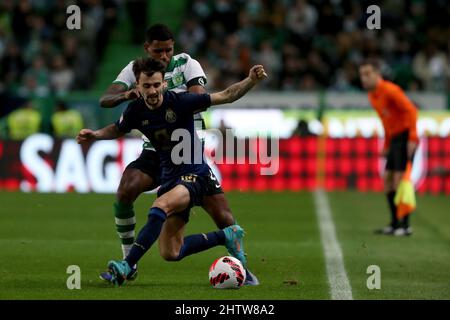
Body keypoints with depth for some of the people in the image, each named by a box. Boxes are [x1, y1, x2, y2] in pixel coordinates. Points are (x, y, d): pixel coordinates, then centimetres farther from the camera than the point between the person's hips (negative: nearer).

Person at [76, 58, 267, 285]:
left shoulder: (180, 102, -17)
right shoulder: (136, 111, -3)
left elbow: (226, 96, -15)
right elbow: (118, 130, 20)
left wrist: (251, 81, -30)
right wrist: (95, 135, 1)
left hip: (193, 174, -6)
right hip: (169, 177, 6)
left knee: (160, 206, -37)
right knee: (170, 253, 3)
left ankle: (127, 266, -39)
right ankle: (226, 236, 22)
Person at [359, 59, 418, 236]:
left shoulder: (390, 90, -17)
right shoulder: (372, 95, 11)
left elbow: (411, 110, -22)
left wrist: (412, 138, -27)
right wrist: (386, 145, 20)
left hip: (406, 137, -9)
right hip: (395, 138, 9)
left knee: (399, 179, -13)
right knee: (388, 179, 9)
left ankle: (405, 225, -9)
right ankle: (395, 223, 15)